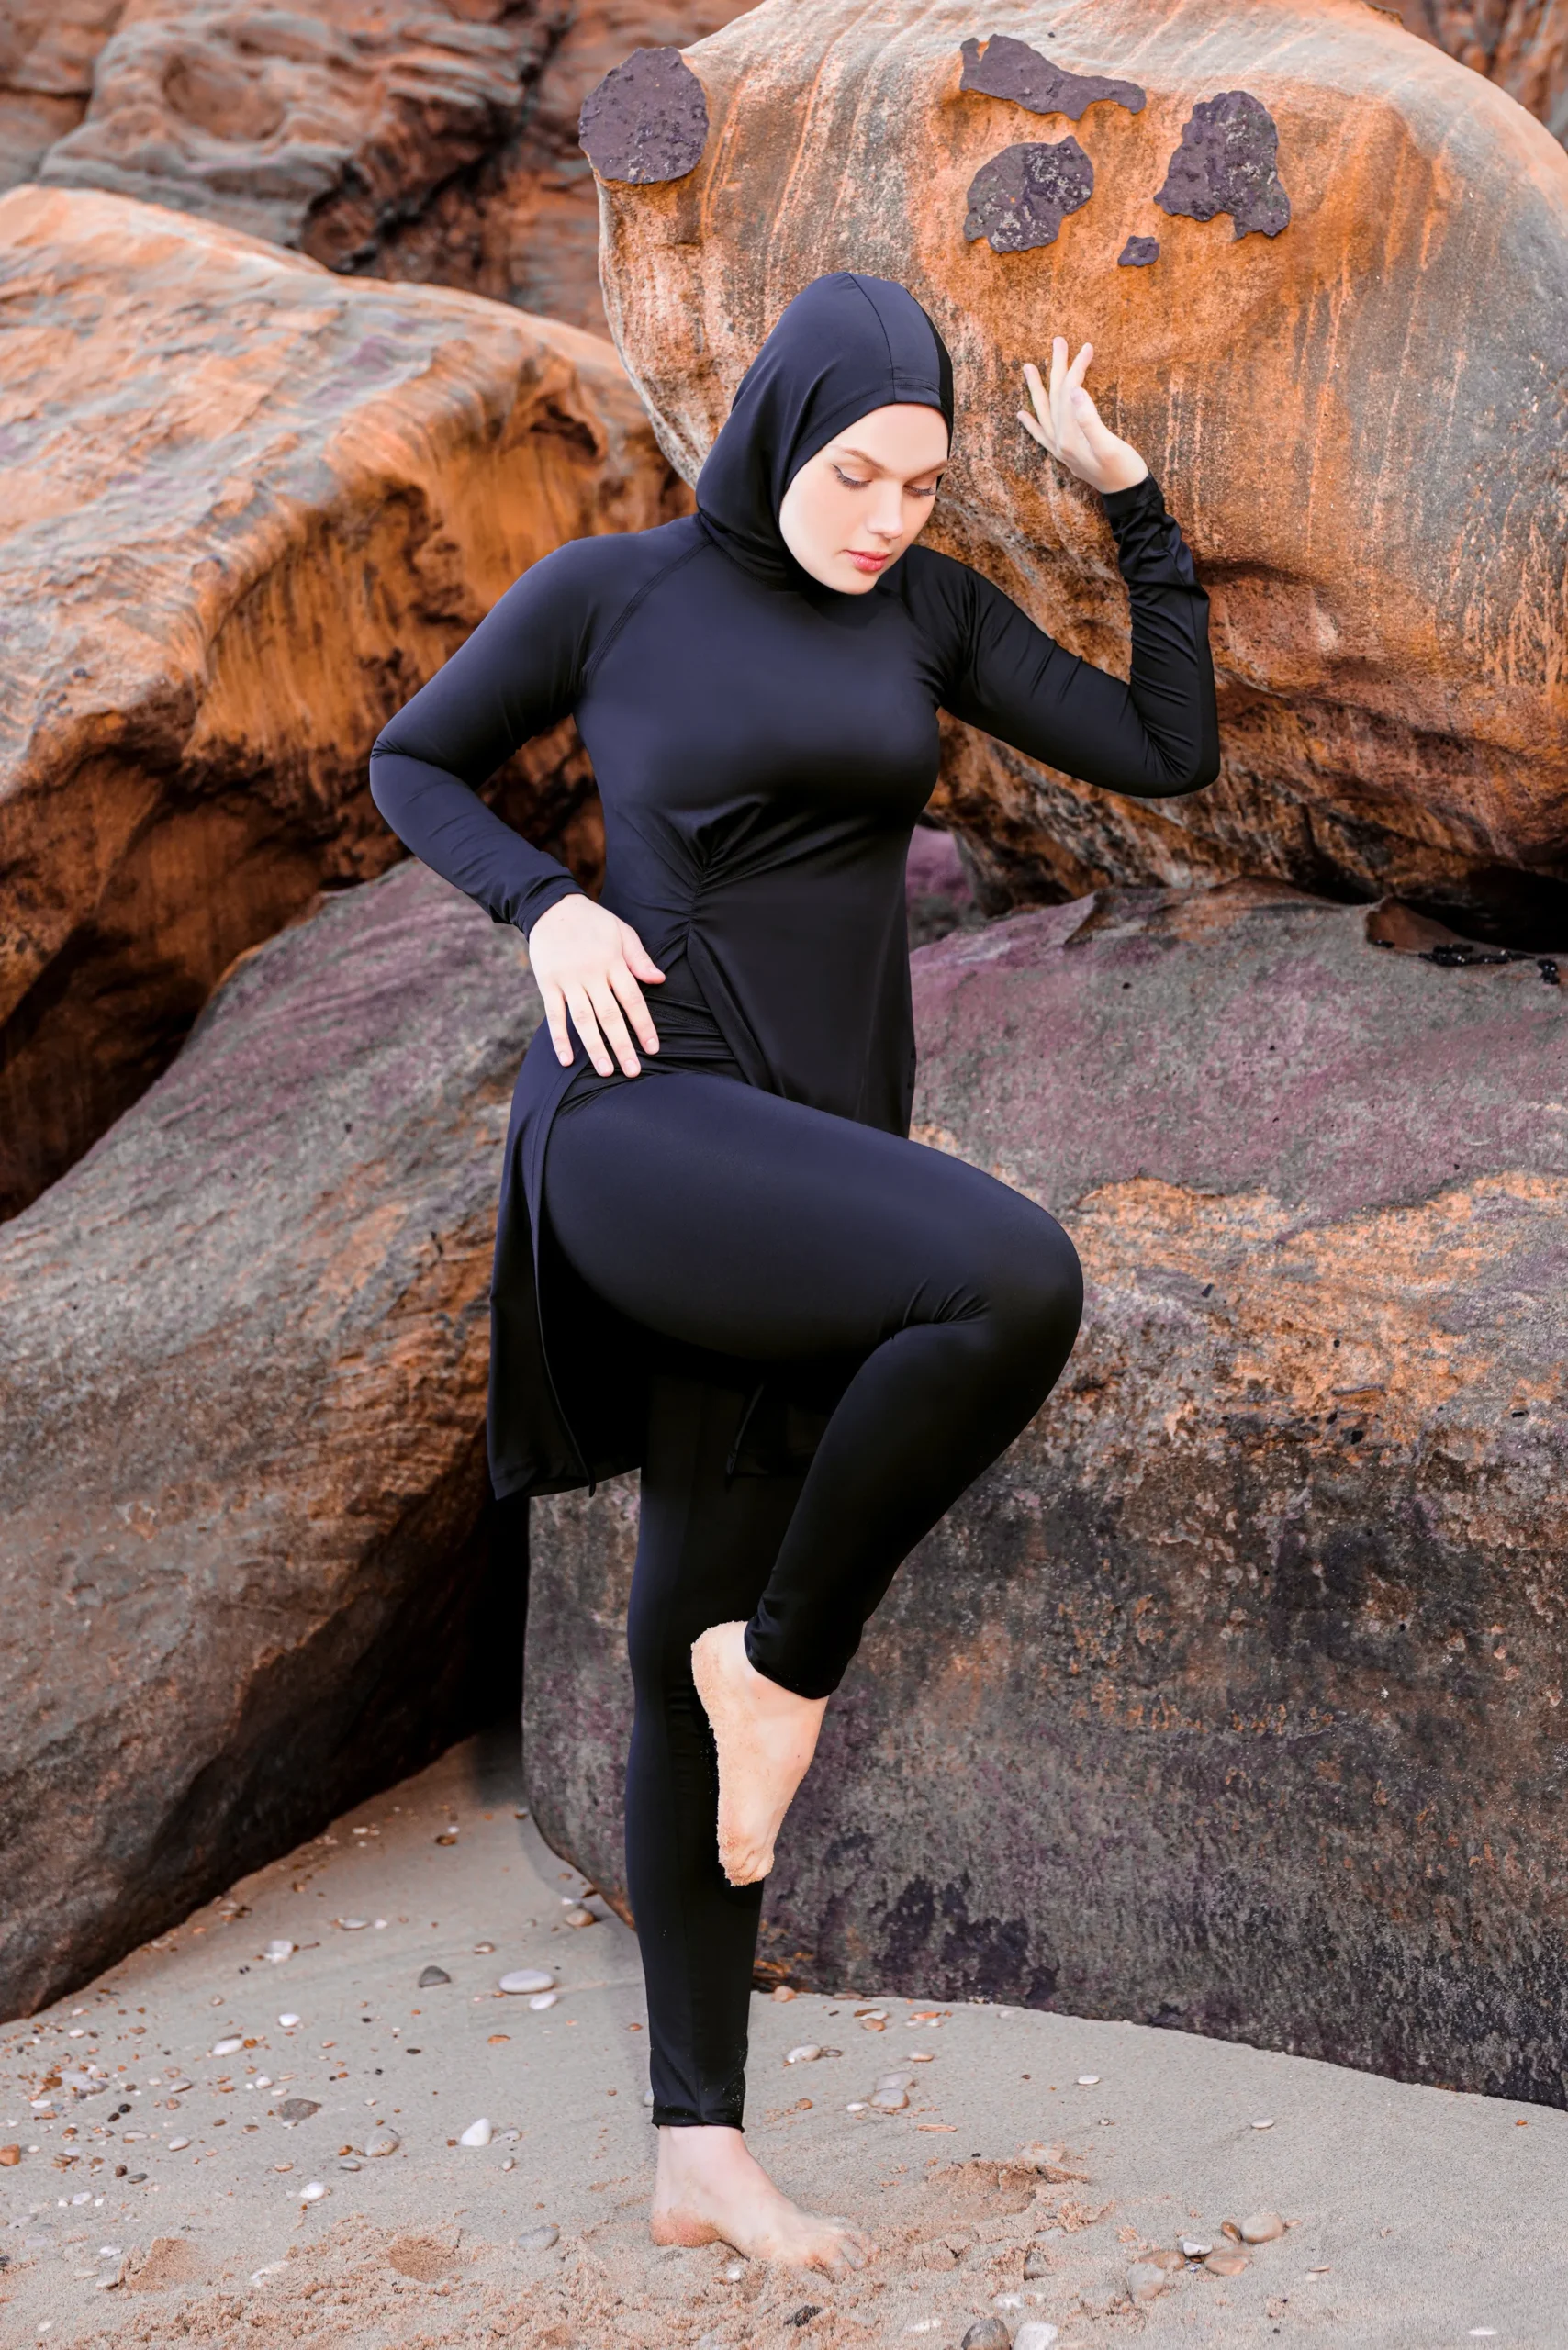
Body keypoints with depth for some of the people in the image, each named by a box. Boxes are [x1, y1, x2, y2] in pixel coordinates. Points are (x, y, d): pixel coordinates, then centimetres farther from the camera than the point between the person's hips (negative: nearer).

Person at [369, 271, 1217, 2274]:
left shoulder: (920, 610, 14)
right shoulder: (603, 589, 1)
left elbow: (1170, 756, 13)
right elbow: (410, 767, 13)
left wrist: (1132, 495, 8)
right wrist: (547, 911, -6)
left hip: (810, 1158, 6)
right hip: (644, 1126, -6)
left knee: (698, 1630, 7)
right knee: (1018, 1282, -32)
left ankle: (696, 2151, 14)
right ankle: (794, 1655, -8)